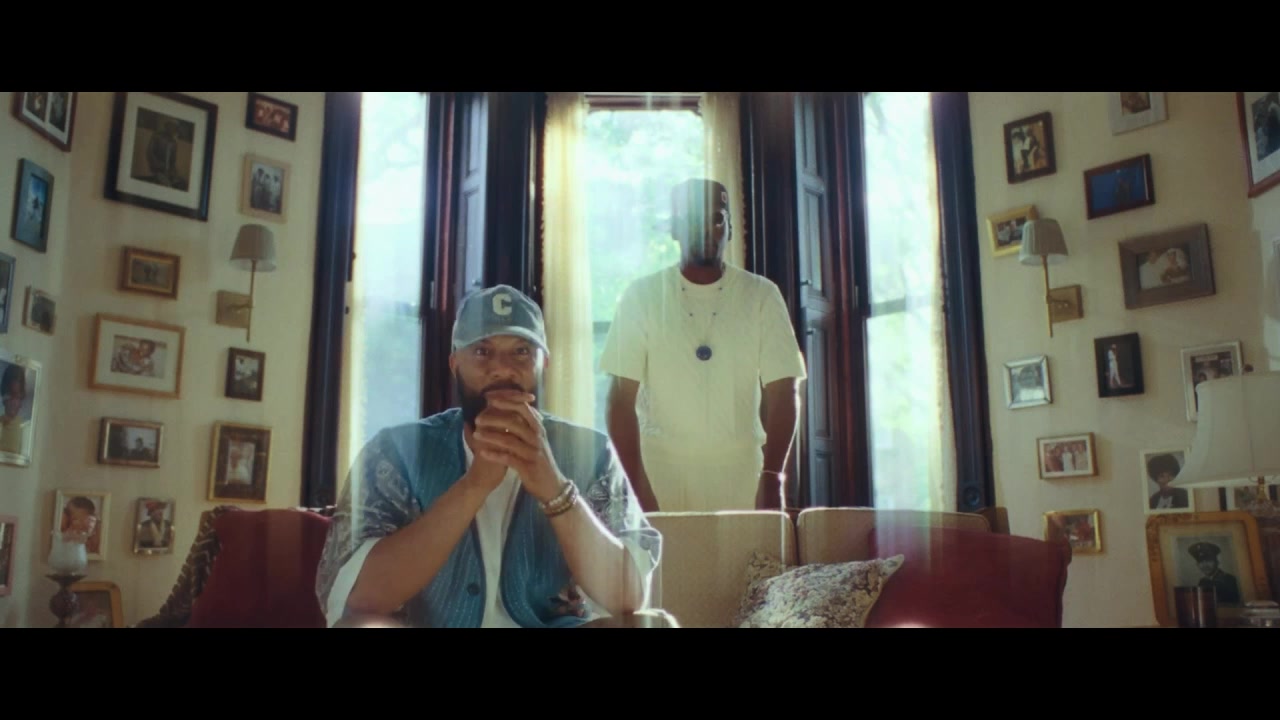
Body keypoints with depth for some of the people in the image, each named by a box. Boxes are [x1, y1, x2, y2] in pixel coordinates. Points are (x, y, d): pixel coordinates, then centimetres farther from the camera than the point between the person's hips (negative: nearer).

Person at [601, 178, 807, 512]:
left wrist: (773, 476, -16)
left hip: (741, 472, 1)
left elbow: (783, 392, -4)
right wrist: (634, 485, -13)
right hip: (659, 469, 0)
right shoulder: (641, 295, -2)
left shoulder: (761, 295, -1)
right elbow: (622, 398, -4)